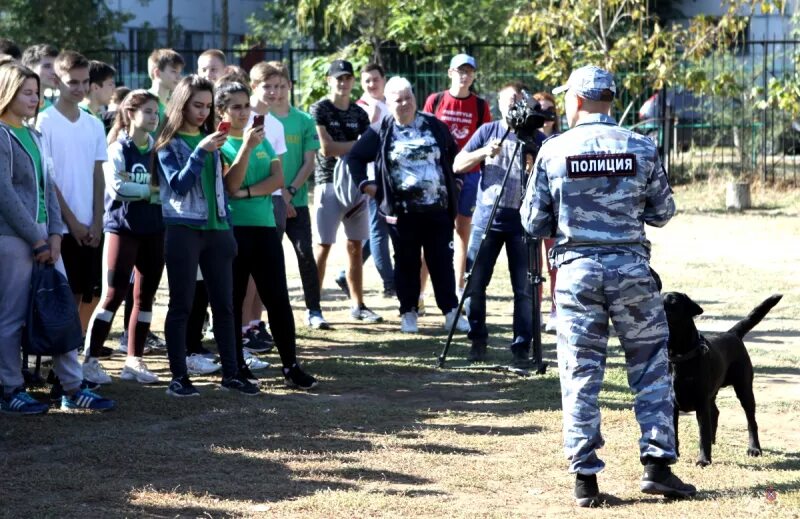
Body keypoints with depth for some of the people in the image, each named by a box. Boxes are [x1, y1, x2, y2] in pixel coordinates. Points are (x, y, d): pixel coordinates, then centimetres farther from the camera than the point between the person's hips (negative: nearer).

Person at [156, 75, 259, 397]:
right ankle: (178, 377, 1)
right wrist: (200, 152, -22)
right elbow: (178, 185, -14)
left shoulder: (210, 139, 15)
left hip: (216, 229, 5)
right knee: (181, 305, -2)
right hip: (183, 229, -5)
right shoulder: (168, 144, -1)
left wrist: (229, 230, 14)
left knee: (224, 304, 6)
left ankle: (231, 373, 10)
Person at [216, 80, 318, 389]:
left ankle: (291, 366, 0)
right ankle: (237, 365, 10)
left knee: (278, 298, 0)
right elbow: (232, 184, -15)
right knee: (233, 299, 3)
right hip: (232, 228, -4)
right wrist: (246, 146, -24)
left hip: (265, 226, 4)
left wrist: (247, 192, -11)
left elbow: (278, 179, 2)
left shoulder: (263, 140, 13)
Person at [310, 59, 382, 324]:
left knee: (355, 246, 9)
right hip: (329, 183, -5)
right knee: (324, 247, -5)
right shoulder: (320, 109, -4)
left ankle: (358, 305, 16)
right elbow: (326, 148, -13)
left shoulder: (358, 113, 12)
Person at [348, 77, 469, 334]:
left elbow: (454, 155, 21)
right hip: (402, 211, -1)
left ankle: (451, 311, 9)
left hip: (438, 208, 1)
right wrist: (366, 184, 0)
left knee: (442, 262, 4)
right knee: (407, 264, 7)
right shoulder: (381, 132, 2)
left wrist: (454, 185, 15)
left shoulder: (434, 126, 8)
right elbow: (355, 157, 9)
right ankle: (408, 313, 15)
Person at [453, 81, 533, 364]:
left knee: (524, 288, -1)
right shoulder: (487, 131, 7)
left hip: (521, 223, -1)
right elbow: (458, 165, 3)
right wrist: (485, 152, -12)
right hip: (486, 220, 1)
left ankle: (522, 347, 6)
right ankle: (478, 341, 14)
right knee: (474, 283, 0)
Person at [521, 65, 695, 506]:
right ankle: (657, 465, 5)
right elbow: (663, 213, 6)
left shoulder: (553, 151, -3)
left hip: (576, 270, 0)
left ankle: (585, 477, 6)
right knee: (652, 367, 9)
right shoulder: (640, 148, -2)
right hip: (630, 267, 0)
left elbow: (533, 224, 1)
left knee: (580, 374, 6)